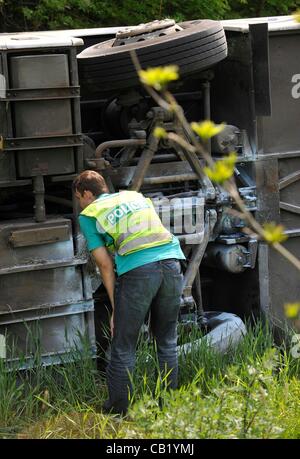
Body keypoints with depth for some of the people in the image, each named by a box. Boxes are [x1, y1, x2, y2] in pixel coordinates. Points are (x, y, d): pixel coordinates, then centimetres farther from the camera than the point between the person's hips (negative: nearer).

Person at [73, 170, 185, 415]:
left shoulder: (89, 215, 13)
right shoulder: (136, 196, 28)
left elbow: (105, 264, 7)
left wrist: (115, 308, 9)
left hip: (138, 270, -5)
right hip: (171, 260, 5)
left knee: (123, 346, 6)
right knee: (167, 341, 18)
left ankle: (117, 410, 11)